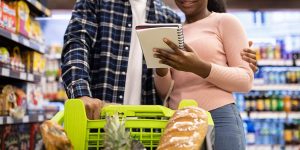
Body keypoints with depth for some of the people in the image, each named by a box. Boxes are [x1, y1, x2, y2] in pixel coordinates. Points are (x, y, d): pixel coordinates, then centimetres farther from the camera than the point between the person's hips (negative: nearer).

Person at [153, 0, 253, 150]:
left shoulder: (225, 21, 3)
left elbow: (246, 81, -5)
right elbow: (165, 93, 13)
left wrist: (199, 67, -18)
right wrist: (161, 67, -7)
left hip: (219, 119, -4)